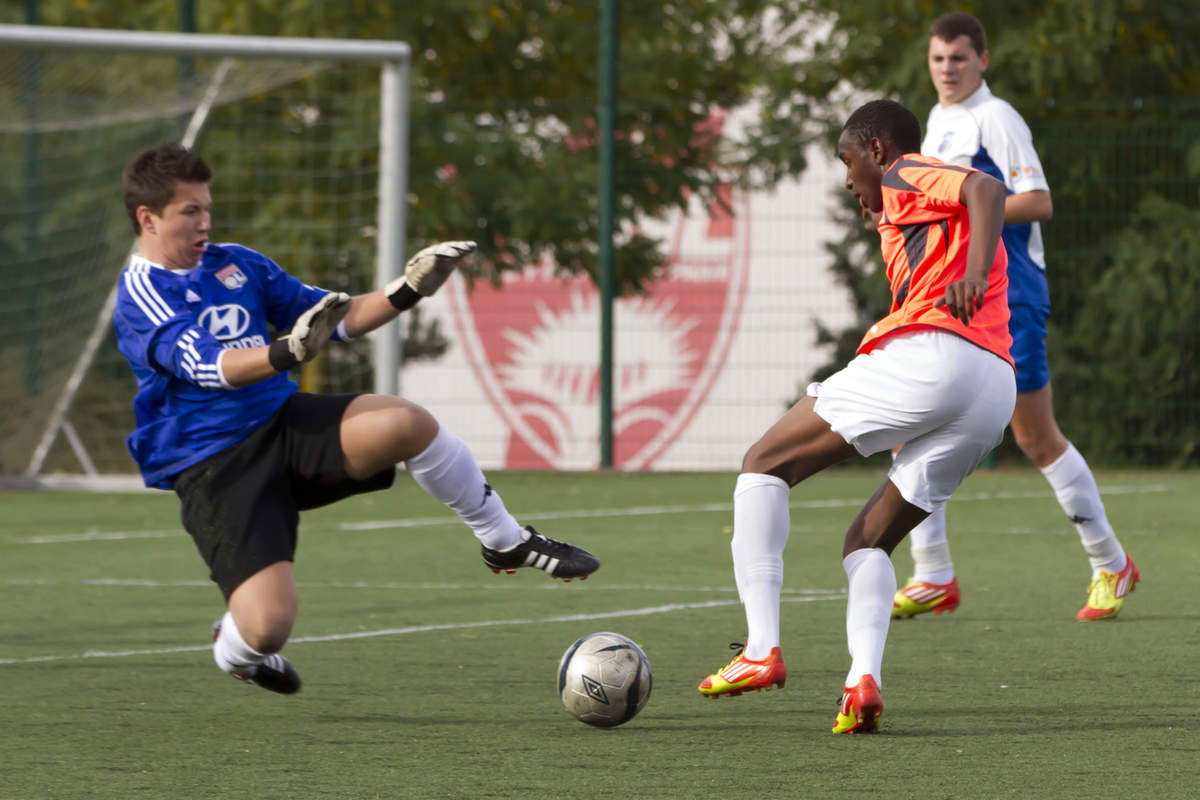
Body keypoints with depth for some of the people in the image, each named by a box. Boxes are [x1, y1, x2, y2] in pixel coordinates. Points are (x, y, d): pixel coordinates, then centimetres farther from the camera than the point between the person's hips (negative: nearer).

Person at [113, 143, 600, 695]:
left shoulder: (237, 264, 13)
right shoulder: (140, 296, -8)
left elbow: (336, 318, 19)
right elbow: (205, 363, -26)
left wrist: (404, 294, 2)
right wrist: (285, 355, -44)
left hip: (284, 422, 5)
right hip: (213, 469, -5)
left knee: (408, 423, -25)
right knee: (269, 625, -20)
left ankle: (505, 542, -3)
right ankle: (233, 650, 20)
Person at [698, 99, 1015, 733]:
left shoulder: (906, 177, 11)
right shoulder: (929, 216, 37)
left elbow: (986, 189, -10)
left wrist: (972, 276, -24)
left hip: (930, 354, -8)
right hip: (997, 390, 8)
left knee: (764, 464, 4)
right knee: (867, 541, 17)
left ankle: (762, 649, -10)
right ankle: (864, 680, -11)